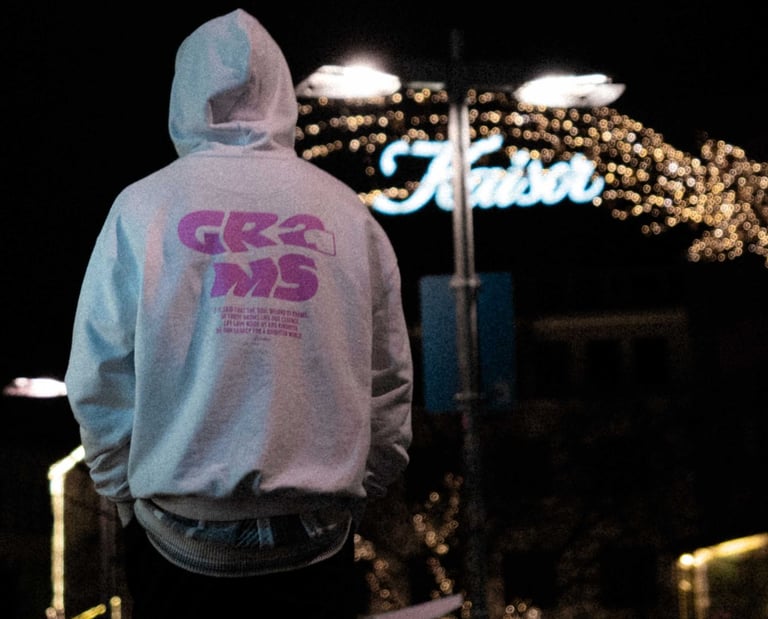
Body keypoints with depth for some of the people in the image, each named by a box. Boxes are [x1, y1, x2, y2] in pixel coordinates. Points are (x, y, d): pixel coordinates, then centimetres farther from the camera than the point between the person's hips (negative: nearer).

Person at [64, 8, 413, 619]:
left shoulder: (140, 208, -4)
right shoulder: (347, 213, 0)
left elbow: (98, 381, -3)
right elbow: (389, 381, 3)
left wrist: (126, 497, 10)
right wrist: (362, 490, 16)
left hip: (180, 542, -1)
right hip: (316, 542, 1)